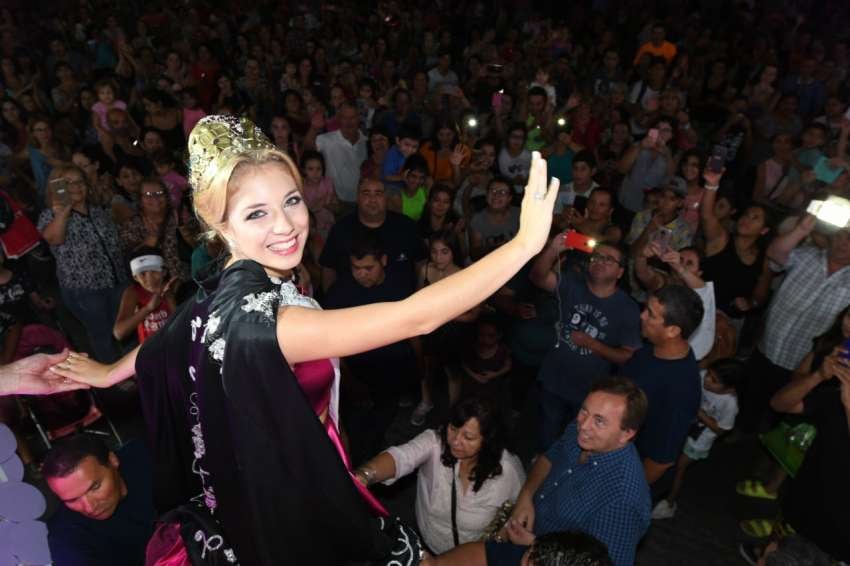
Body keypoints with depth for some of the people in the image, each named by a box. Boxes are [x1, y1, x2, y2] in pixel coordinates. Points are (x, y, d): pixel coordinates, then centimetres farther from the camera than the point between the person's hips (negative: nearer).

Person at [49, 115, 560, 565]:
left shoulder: (229, 288, -7)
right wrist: (527, 241, -39)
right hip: (295, 506, -8)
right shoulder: (253, 315, -36)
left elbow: (176, 336, 12)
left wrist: (108, 372, 33)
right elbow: (418, 318, -43)